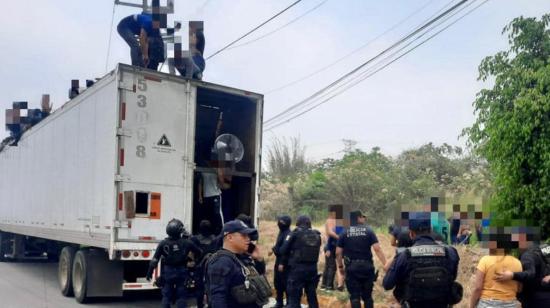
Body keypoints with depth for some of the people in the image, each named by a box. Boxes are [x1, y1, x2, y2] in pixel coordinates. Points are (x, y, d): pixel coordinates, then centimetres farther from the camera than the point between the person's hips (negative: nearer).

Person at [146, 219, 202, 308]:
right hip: (181, 272, 0)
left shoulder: (163, 243, -9)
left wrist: (149, 273, 2)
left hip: (167, 272, 0)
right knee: (181, 296, 9)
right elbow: (199, 252, 3)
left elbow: (155, 260, -8)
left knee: (166, 296, 12)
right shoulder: (186, 243, -8)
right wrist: (194, 258, 25)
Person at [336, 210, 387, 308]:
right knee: (367, 296, 15)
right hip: (366, 267, 0)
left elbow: (338, 252, 0)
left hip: (351, 267, 0)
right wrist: (386, 264, -9)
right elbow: (377, 249, -10)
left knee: (354, 296, 3)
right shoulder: (368, 231, -1)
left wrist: (340, 266, 13)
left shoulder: (345, 233, 2)